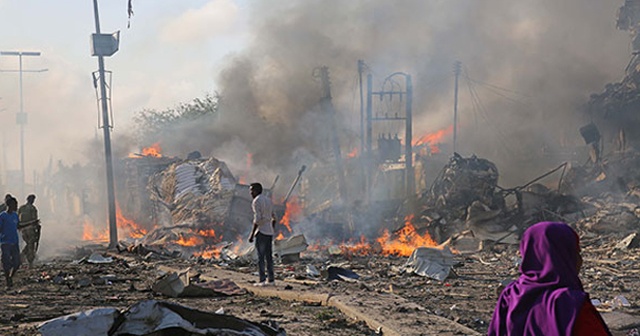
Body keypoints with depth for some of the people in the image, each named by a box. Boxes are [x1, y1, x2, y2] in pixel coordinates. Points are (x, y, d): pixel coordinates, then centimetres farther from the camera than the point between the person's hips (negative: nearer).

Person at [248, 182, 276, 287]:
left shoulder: (256, 201, -10)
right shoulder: (268, 200, 16)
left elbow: (257, 219, -17)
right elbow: (273, 218, 19)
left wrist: (252, 234, -15)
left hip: (261, 232, -8)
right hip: (269, 231, 8)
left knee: (260, 257, -6)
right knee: (268, 256, 9)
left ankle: (262, 280, -8)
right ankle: (270, 279, 9)